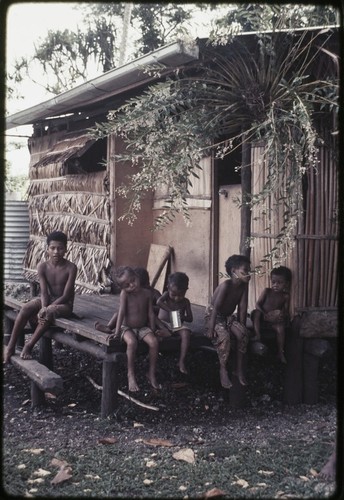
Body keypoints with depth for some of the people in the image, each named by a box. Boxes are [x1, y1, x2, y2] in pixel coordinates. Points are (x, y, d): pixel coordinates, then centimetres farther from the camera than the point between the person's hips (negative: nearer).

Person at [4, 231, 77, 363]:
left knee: (48, 314, -36)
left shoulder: (70, 268, -17)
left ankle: (29, 346, -23)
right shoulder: (42, 266, -6)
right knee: (25, 309, -25)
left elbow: (66, 295, -18)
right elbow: (44, 292, -9)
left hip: (64, 304, -4)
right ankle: (11, 346, -19)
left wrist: (47, 309, -26)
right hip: (48, 300, 4)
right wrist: (43, 307, -29)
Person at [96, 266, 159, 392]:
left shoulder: (147, 293, -3)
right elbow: (121, 313, -17)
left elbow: (151, 313, 2)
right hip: (127, 327, -3)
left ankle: (152, 373, -5)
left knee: (154, 342, -24)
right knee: (132, 342, -35)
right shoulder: (124, 294, -12)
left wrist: (152, 331, -1)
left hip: (143, 328, 3)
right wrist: (117, 331, -23)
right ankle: (131, 375, -19)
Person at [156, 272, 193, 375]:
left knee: (186, 333, -30)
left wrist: (182, 317, -20)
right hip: (163, 323, -1)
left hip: (178, 325, 1)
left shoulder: (185, 302, 1)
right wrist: (170, 310, -30)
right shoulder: (166, 295, -4)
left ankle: (182, 361, -28)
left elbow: (190, 319, 2)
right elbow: (158, 302, -27)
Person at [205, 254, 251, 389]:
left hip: (229, 316, 6)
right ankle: (223, 370, -14)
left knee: (243, 334, -20)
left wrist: (242, 326, -12)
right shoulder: (226, 285, -27)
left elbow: (242, 307, -8)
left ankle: (239, 368, -8)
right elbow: (216, 307, -29)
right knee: (224, 337, -32)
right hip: (214, 316, -6)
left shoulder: (244, 286, -9)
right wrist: (211, 328, -32)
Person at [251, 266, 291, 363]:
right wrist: (264, 314, -26)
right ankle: (257, 335, -29)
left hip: (275, 320, 0)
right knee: (255, 312, -31)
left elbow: (286, 311, 0)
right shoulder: (266, 291, -4)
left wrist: (282, 314, -25)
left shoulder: (286, 296, 0)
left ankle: (280, 353, -15)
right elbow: (258, 304, -9)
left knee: (281, 328, -29)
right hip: (263, 318, 0)